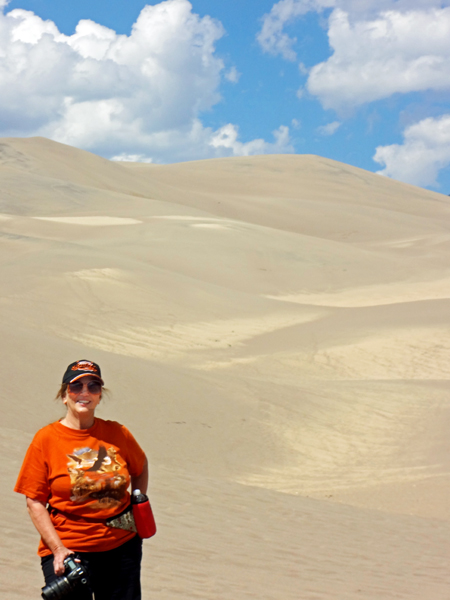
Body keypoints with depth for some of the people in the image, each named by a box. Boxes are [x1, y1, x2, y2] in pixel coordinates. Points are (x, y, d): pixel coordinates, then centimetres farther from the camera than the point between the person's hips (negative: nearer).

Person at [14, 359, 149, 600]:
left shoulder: (117, 434, 4)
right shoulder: (46, 439, -5)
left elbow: (141, 468, 23)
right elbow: (35, 502, -6)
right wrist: (58, 549, -14)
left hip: (122, 546, 3)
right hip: (68, 550, -3)